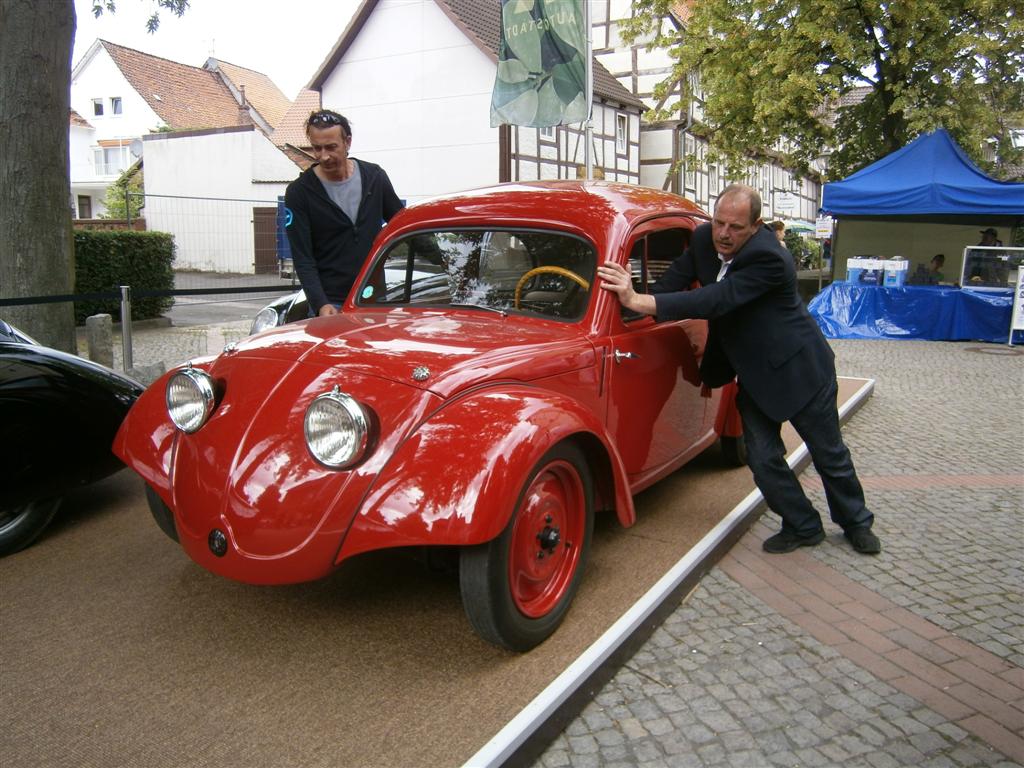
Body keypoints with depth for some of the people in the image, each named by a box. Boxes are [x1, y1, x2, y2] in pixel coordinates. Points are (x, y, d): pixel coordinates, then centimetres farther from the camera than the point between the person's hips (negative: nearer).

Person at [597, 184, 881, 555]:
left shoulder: (768, 258, -31)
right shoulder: (704, 238, -8)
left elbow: (716, 300, -39)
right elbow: (676, 278, -4)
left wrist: (639, 301, -43)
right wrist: (632, 301, -22)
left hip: (800, 368, -6)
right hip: (754, 375, 6)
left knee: (830, 455, 13)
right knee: (763, 458, 5)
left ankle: (856, 522, 37)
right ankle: (803, 527, 26)